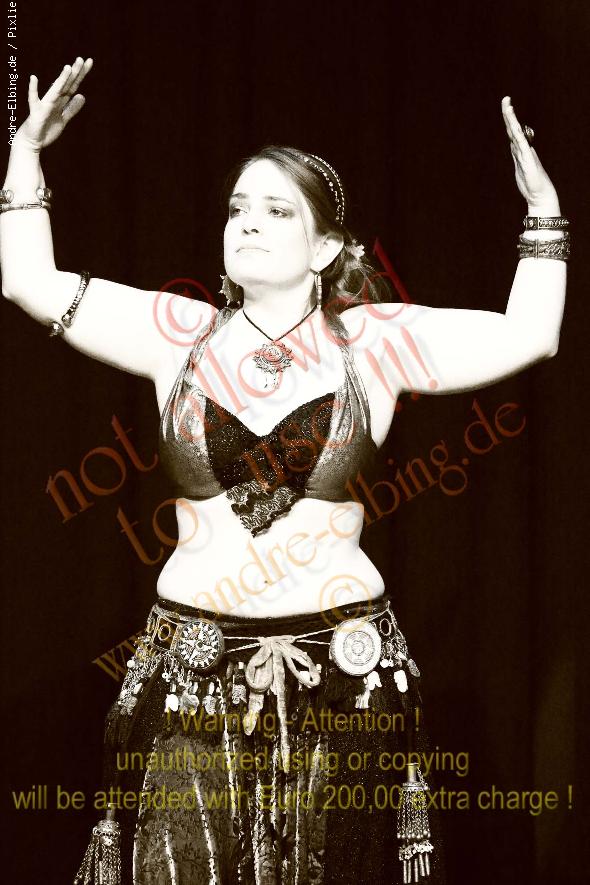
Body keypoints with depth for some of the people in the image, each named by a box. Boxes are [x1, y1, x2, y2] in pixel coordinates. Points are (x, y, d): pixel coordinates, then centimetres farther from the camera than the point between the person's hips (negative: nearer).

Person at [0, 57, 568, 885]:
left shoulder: (369, 339, 2)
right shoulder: (182, 332, 6)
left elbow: (529, 335, 0)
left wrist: (543, 210, 1)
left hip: (342, 663, -1)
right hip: (193, 660, 1)